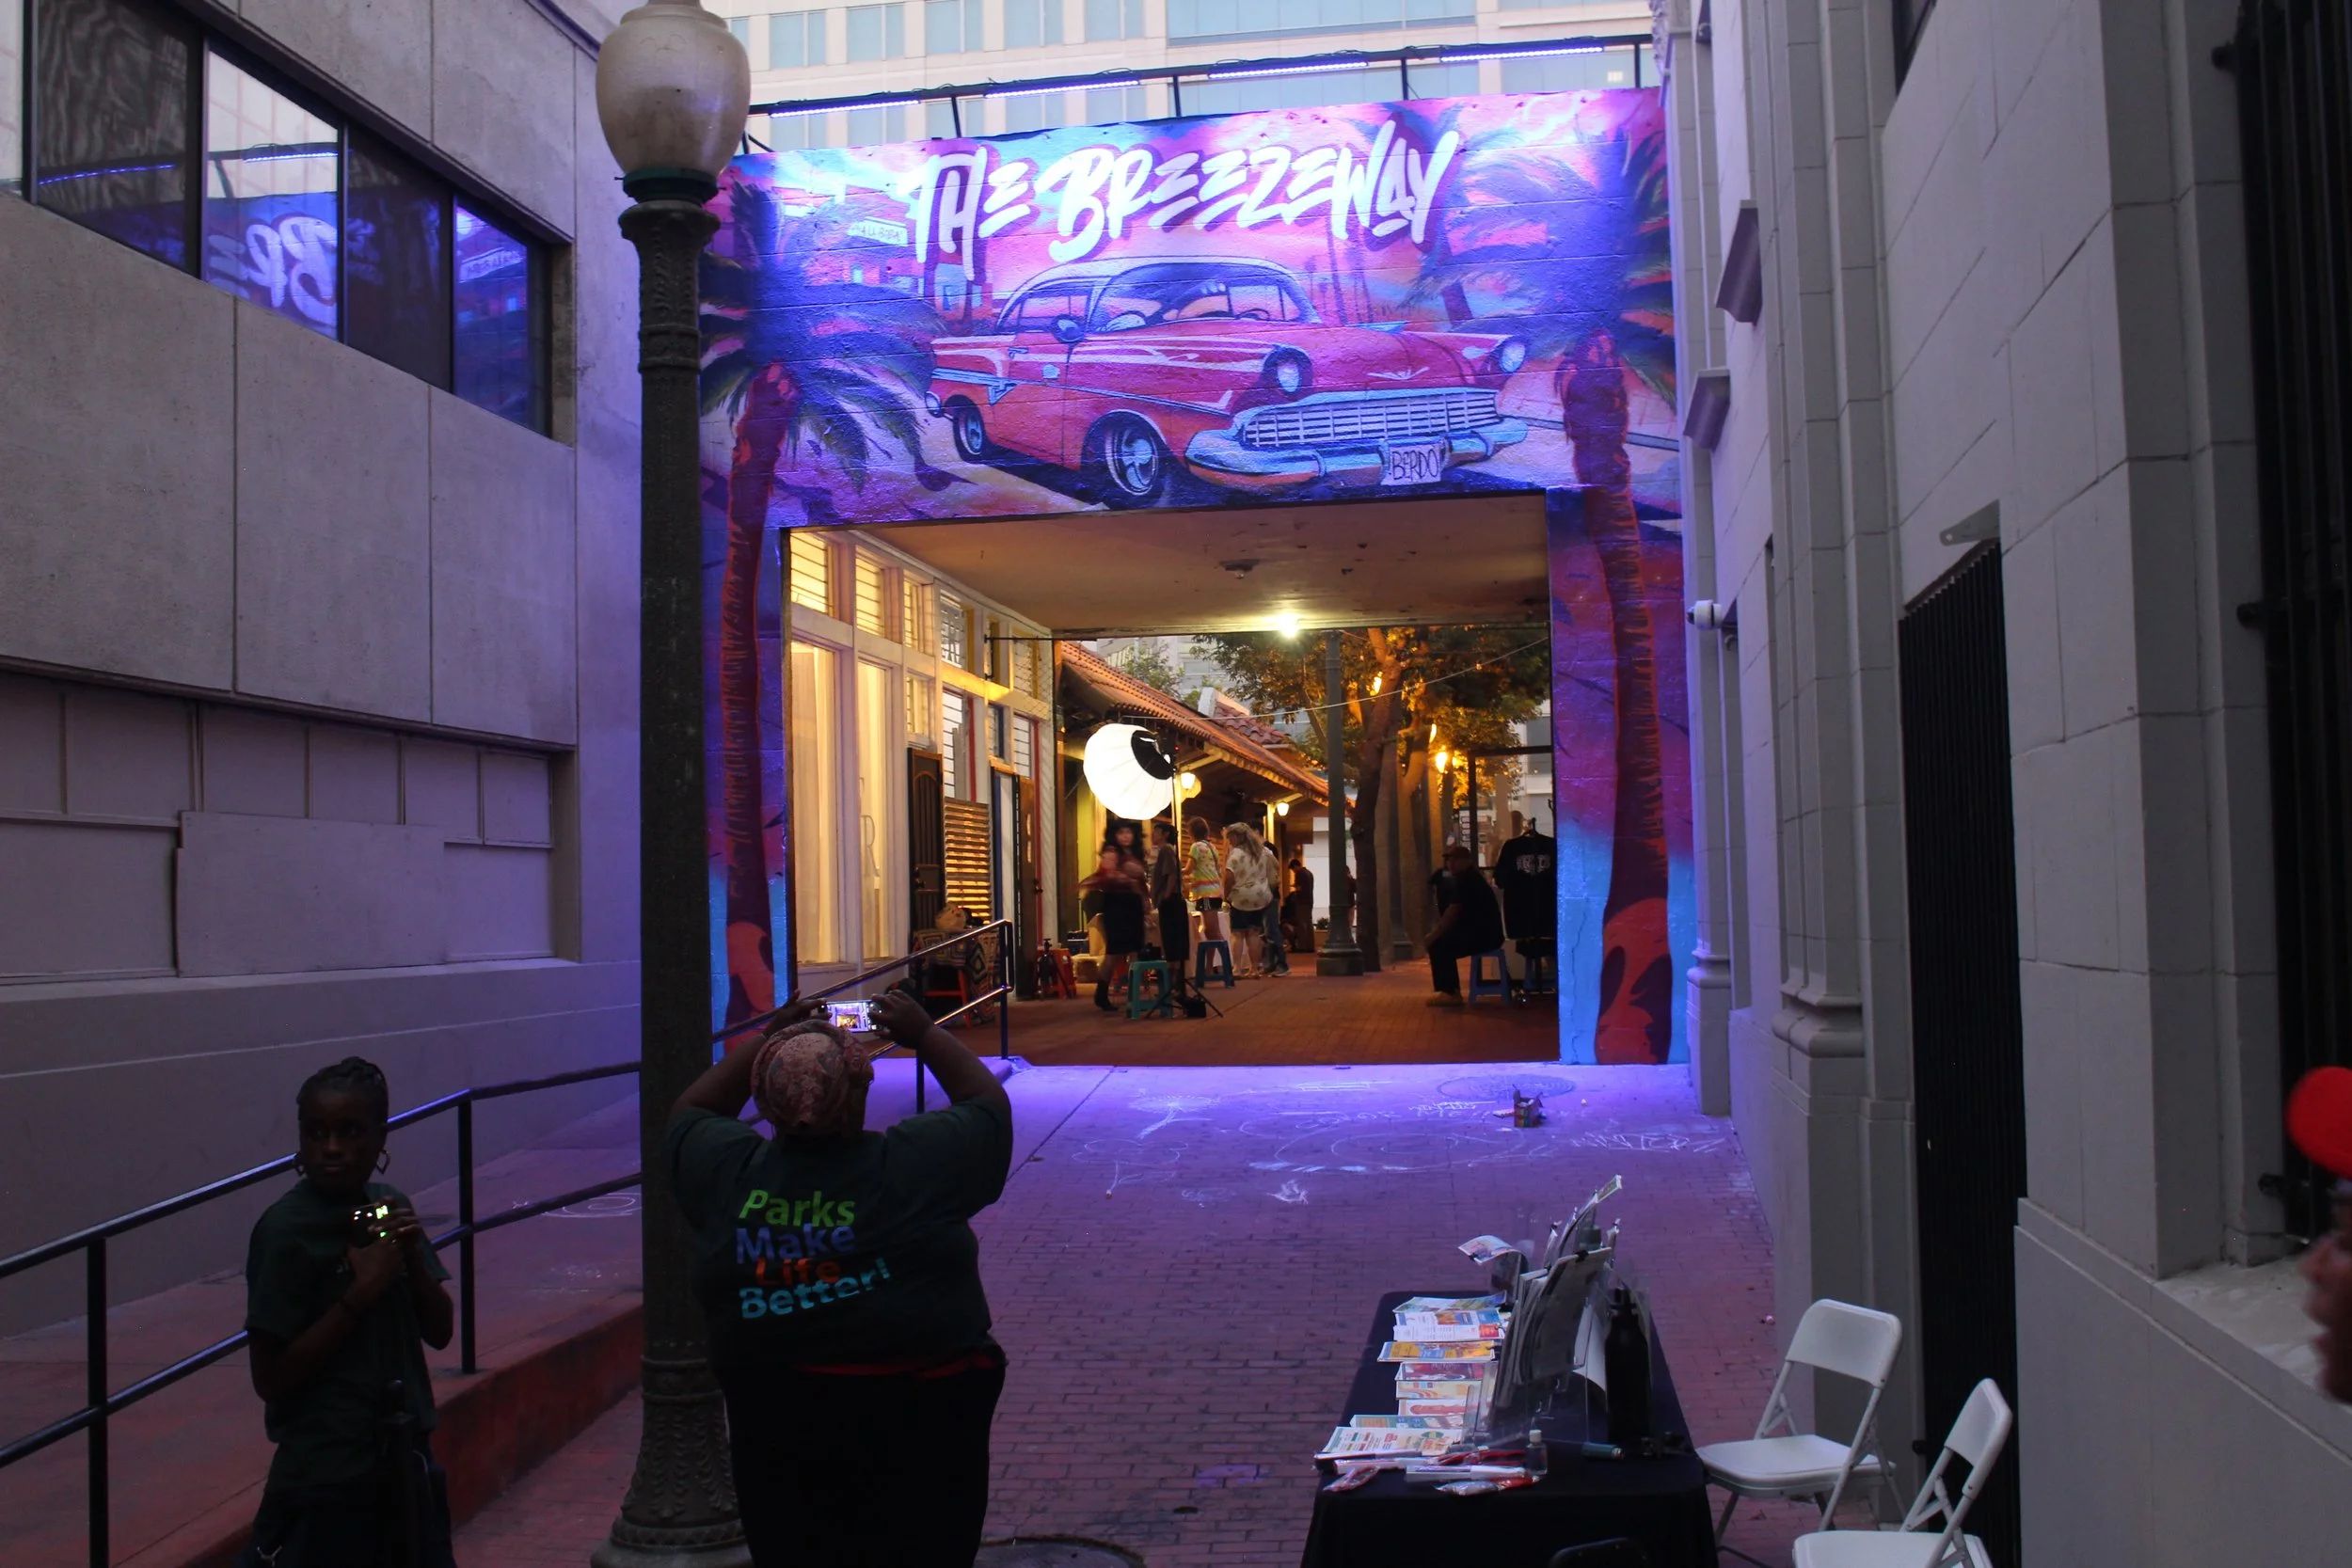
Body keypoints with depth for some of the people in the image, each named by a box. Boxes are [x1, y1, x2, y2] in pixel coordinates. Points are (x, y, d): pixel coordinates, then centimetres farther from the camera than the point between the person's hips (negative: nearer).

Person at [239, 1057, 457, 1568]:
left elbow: (439, 1331, 8)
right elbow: (270, 1378, -16)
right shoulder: (286, 1230, -14)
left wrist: (411, 1257, -9)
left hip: (403, 1460, 6)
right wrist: (362, 1291, -20)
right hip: (326, 1474, -6)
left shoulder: (388, 1206, 4)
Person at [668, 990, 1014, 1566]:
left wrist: (764, 1041, 17)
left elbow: (691, 1114, 15)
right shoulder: (918, 1164, -15)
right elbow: (988, 1105, 5)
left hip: (775, 1429, 3)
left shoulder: (730, 1173, -8)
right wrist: (925, 1035, 14)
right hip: (916, 1426, -2)